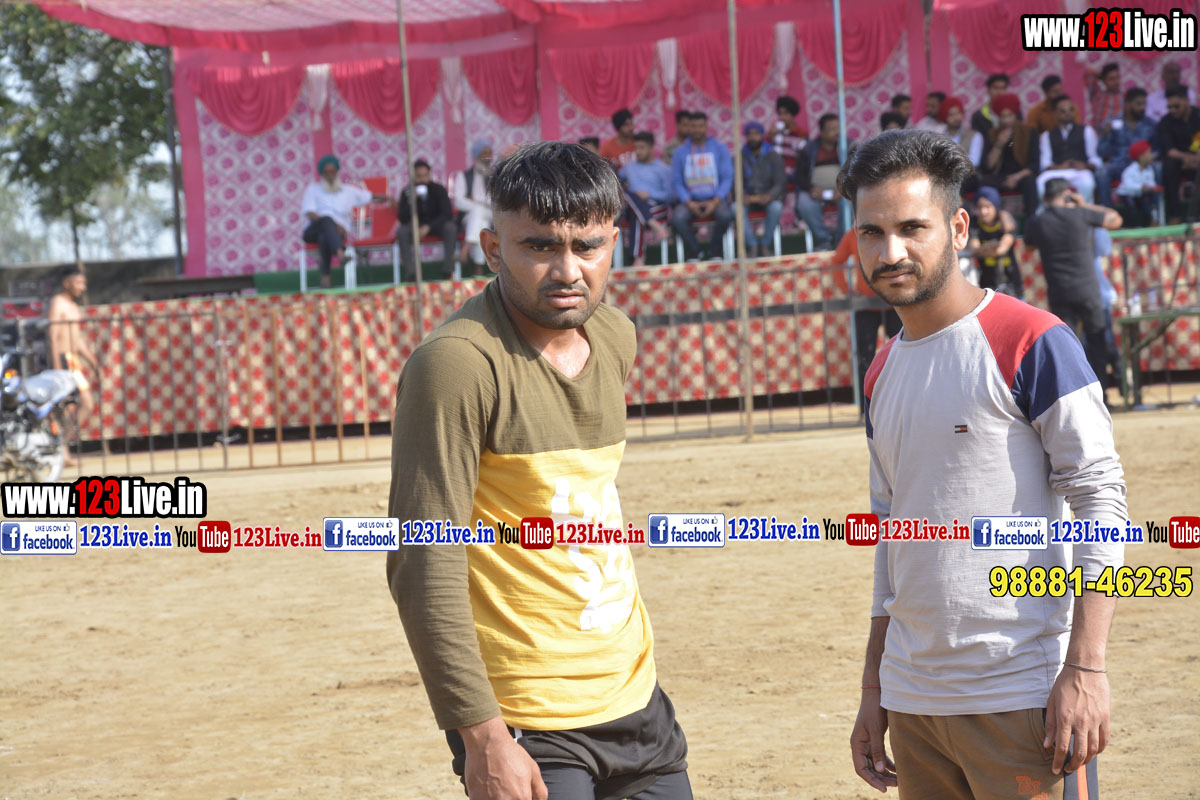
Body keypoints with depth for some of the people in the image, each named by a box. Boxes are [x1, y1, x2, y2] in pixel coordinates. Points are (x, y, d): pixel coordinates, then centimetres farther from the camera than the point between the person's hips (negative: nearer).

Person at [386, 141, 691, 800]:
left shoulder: (615, 335, 6)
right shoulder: (457, 363, -18)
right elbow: (424, 569, -21)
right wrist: (481, 735, -23)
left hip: (634, 691, 7)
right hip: (529, 730, -7)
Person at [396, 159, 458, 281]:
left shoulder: (438, 189, -10)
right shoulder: (407, 192, -8)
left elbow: (447, 214, -15)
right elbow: (402, 219, -12)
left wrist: (428, 227, -28)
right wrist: (411, 201, -30)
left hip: (437, 224, -1)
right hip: (416, 225, 1)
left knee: (451, 228, -33)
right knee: (401, 232, -30)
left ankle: (447, 272, -30)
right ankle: (411, 274, -33)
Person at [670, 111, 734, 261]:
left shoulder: (720, 149, 8)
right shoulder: (681, 152, 10)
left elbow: (727, 178, 2)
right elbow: (676, 182, 5)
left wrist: (715, 202, -13)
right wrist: (689, 203, -12)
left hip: (715, 199, -1)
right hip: (691, 200, 1)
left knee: (726, 215, -34)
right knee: (676, 218, -31)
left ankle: (712, 251, -10)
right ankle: (695, 253, -9)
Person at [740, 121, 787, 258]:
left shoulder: (773, 156, 3)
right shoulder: (740, 158, 3)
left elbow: (780, 183, -4)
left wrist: (769, 196, -26)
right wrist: (743, 197, -25)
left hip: (768, 197, 0)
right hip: (748, 198, 1)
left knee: (776, 207, -35)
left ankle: (764, 245, -21)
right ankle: (752, 245, -23)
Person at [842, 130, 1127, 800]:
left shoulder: (1031, 343, -7)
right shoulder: (884, 372, 14)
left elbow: (1101, 500, -11)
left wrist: (1085, 669, -18)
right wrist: (874, 691, 18)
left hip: (1020, 698, -6)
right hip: (913, 701, 6)